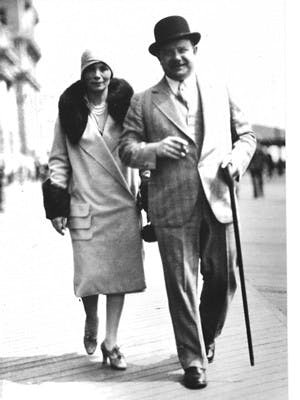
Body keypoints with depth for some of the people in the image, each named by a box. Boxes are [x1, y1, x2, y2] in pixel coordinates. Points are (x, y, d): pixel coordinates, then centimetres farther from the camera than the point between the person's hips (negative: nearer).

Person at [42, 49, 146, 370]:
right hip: (86, 205, -1)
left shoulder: (125, 106, 5)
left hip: (123, 203, 1)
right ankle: (91, 321, 31)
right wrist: (57, 205, 0)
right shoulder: (70, 112, 3)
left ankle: (111, 341, 13)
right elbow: (58, 160, 6)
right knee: (89, 275, -1)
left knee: (119, 273, 1)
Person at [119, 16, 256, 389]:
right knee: (182, 285, 0)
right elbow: (126, 148, 3)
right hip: (172, 208, -2)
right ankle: (193, 361, 14)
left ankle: (207, 337, 38)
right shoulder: (143, 102, 6)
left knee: (222, 279, 10)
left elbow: (246, 134, 18)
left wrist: (237, 159, -3)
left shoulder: (219, 92, 14)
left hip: (218, 201, 3)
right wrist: (156, 149, -16)